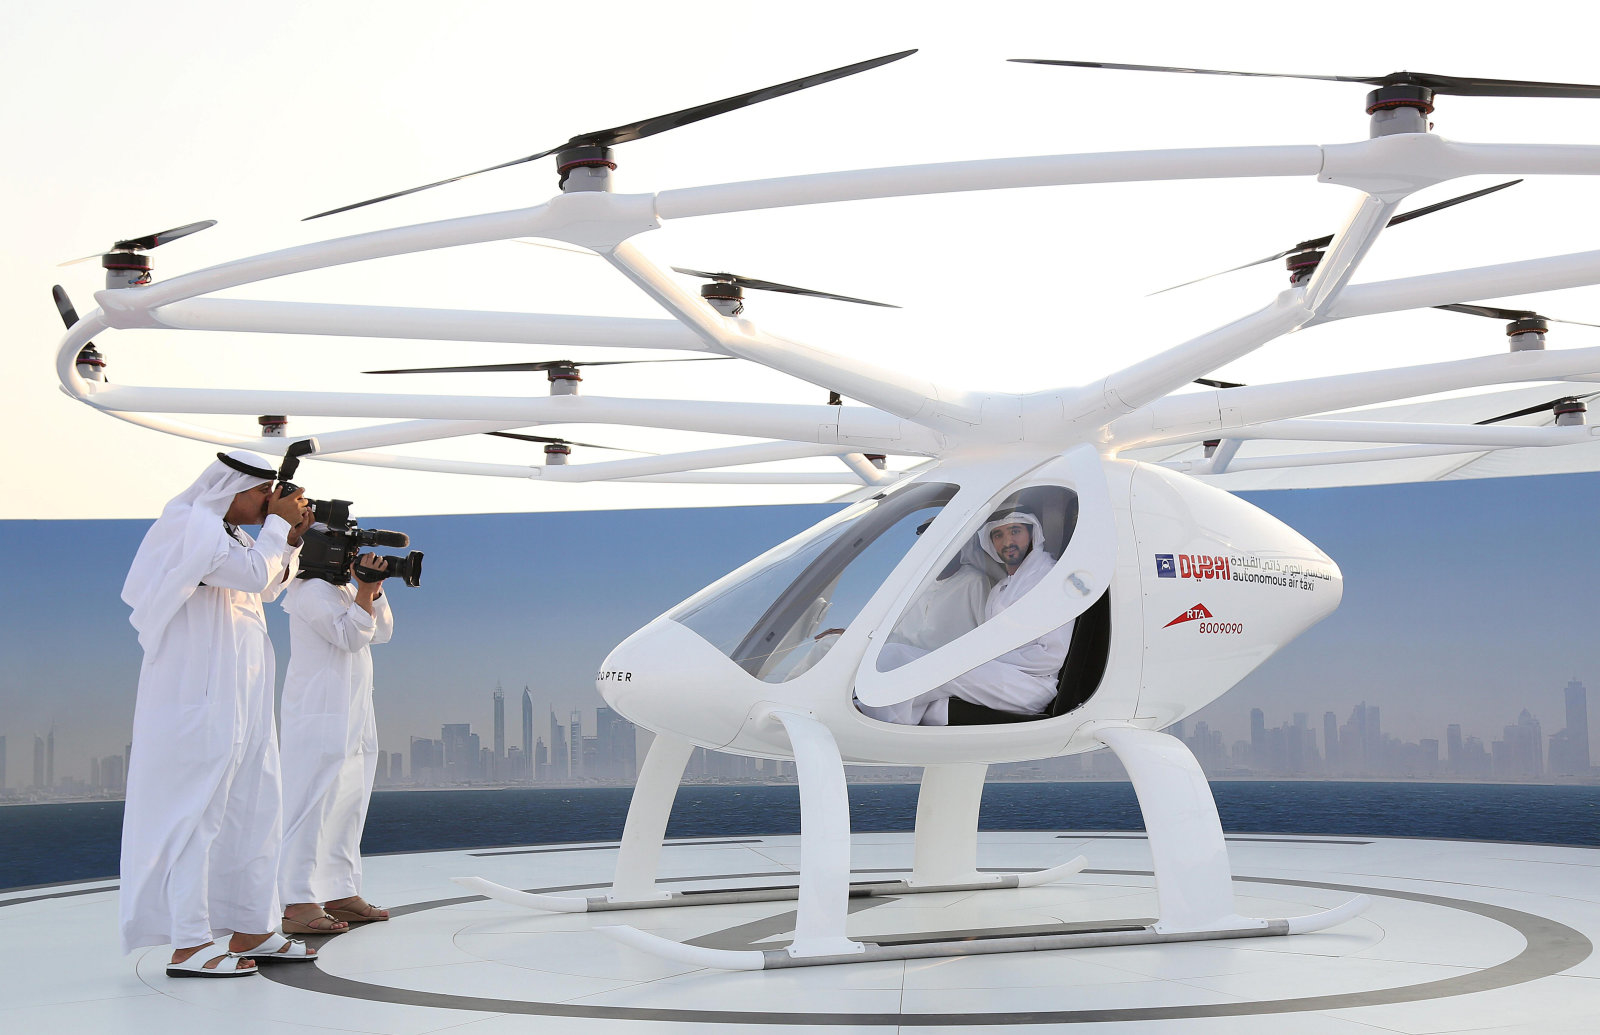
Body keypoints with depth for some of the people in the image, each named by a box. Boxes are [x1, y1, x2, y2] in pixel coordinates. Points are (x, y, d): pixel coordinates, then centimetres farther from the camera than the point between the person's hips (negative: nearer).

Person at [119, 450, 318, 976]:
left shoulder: (225, 532, 17)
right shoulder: (190, 526, -11)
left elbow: (271, 585, 26)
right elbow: (256, 574, -19)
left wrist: (290, 537, 12)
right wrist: (277, 524, -6)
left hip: (240, 699, 10)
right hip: (201, 696, -10)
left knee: (253, 808, 11)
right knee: (196, 812, -9)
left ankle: (250, 932, 17)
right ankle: (188, 945, -8)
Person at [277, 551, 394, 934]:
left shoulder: (346, 591, 19)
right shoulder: (313, 591, -11)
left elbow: (382, 632, 17)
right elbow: (350, 636, -19)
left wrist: (375, 590, 5)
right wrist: (365, 591, -20)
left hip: (352, 721, 10)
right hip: (320, 719, -10)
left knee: (348, 806, 11)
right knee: (313, 805, -13)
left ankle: (341, 894, 17)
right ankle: (299, 905, -14)